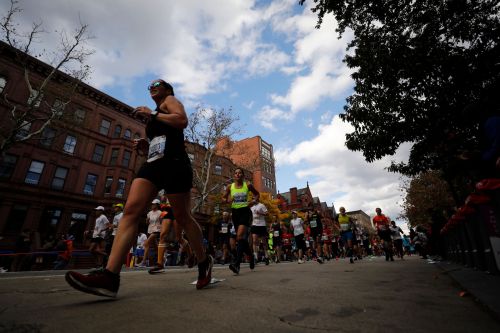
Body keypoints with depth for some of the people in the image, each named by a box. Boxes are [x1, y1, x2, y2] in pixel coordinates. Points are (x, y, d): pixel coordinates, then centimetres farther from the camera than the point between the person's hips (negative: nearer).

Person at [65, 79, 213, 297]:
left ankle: (204, 262, 14)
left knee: (183, 217, -4)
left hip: (174, 164, -8)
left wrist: (152, 114, -3)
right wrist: (145, 146, 16)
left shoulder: (170, 100, 12)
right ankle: (110, 276, -19)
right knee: (131, 210, -13)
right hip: (153, 164, 8)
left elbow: (182, 120, -11)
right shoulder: (154, 116, 34)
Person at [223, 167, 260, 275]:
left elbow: (257, 194, 15)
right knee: (243, 237, 12)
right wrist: (228, 200, -7)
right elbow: (223, 198, 14)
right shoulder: (230, 187, 4)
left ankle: (237, 264, -26)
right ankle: (251, 255, 37)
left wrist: (254, 201, -4)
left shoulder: (248, 185, 0)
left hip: (245, 211, -4)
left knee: (240, 235, -22)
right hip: (235, 212, 4)